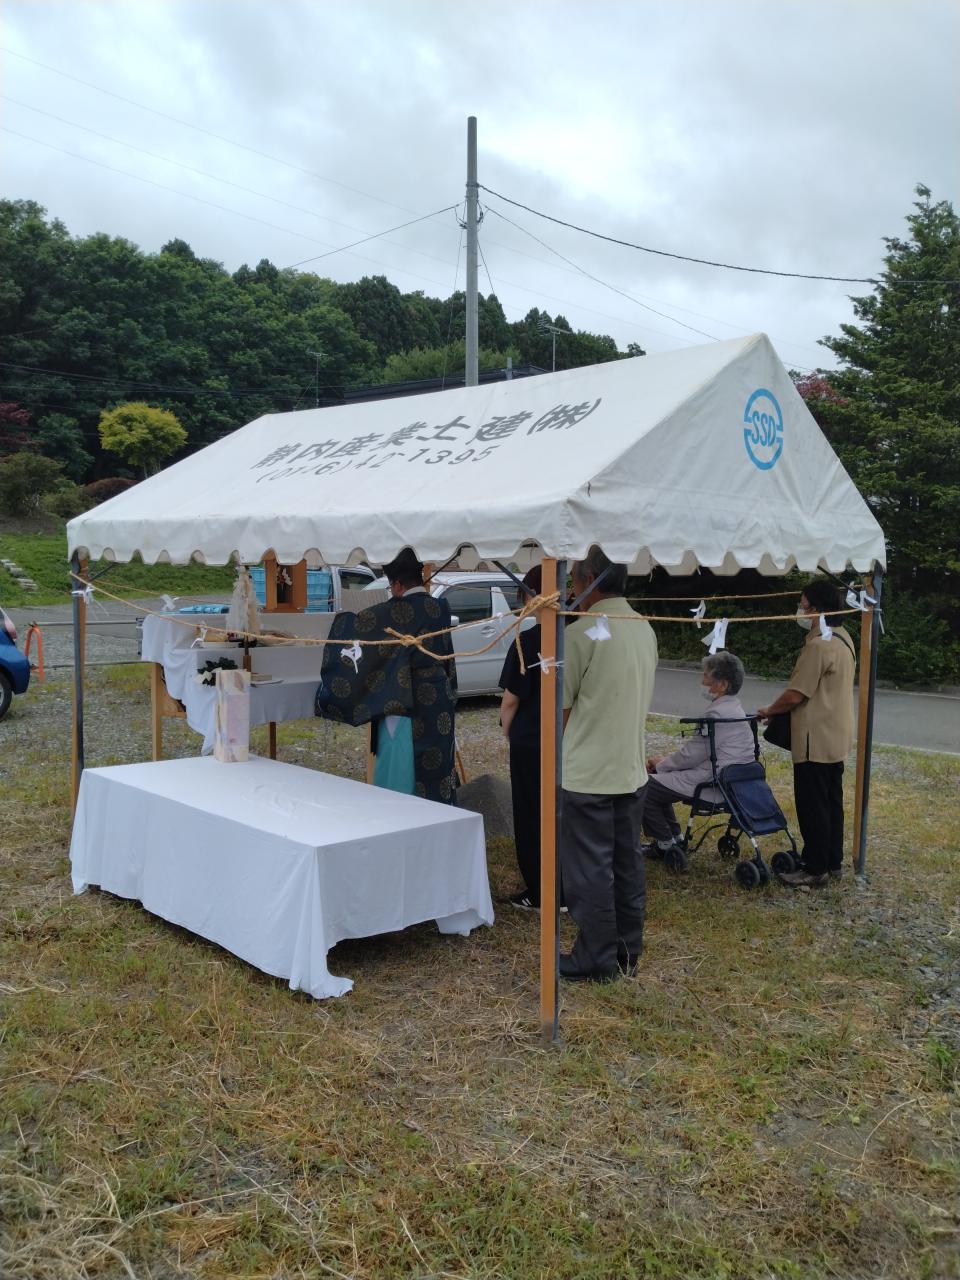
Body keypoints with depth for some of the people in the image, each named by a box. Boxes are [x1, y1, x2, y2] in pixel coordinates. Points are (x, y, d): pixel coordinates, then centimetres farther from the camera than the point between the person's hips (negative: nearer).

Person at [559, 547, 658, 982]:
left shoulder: (581, 633, -17)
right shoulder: (645, 630, 7)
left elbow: (561, 707, -12)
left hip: (587, 774, -7)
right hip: (632, 770, 8)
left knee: (590, 871, 4)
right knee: (628, 864, 16)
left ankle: (596, 961, 13)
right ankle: (627, 952, 27)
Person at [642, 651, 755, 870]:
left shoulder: (719, 714, -22)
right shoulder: (732, 707, 11)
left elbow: (691, 755, -18)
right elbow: (697, 750, 17)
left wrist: (661, 764, -1)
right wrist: (665, 760, 10)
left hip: (711, 786, -11)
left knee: (645, 789, -7)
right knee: (658, 779, 21)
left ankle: (667, 845, 5)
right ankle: (673, 838, 23)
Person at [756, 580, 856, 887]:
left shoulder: (818, 646, -22)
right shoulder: (843, 638, 10)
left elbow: (794, 695, -21)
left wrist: (768, 710, -3)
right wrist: (779, 709, 17)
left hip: (816, 741, -10)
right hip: (836, 738, 10)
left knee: (812, 806, -1)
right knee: (831, 801, 17)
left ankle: (815, 868, 7)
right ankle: (833, 861, 26)